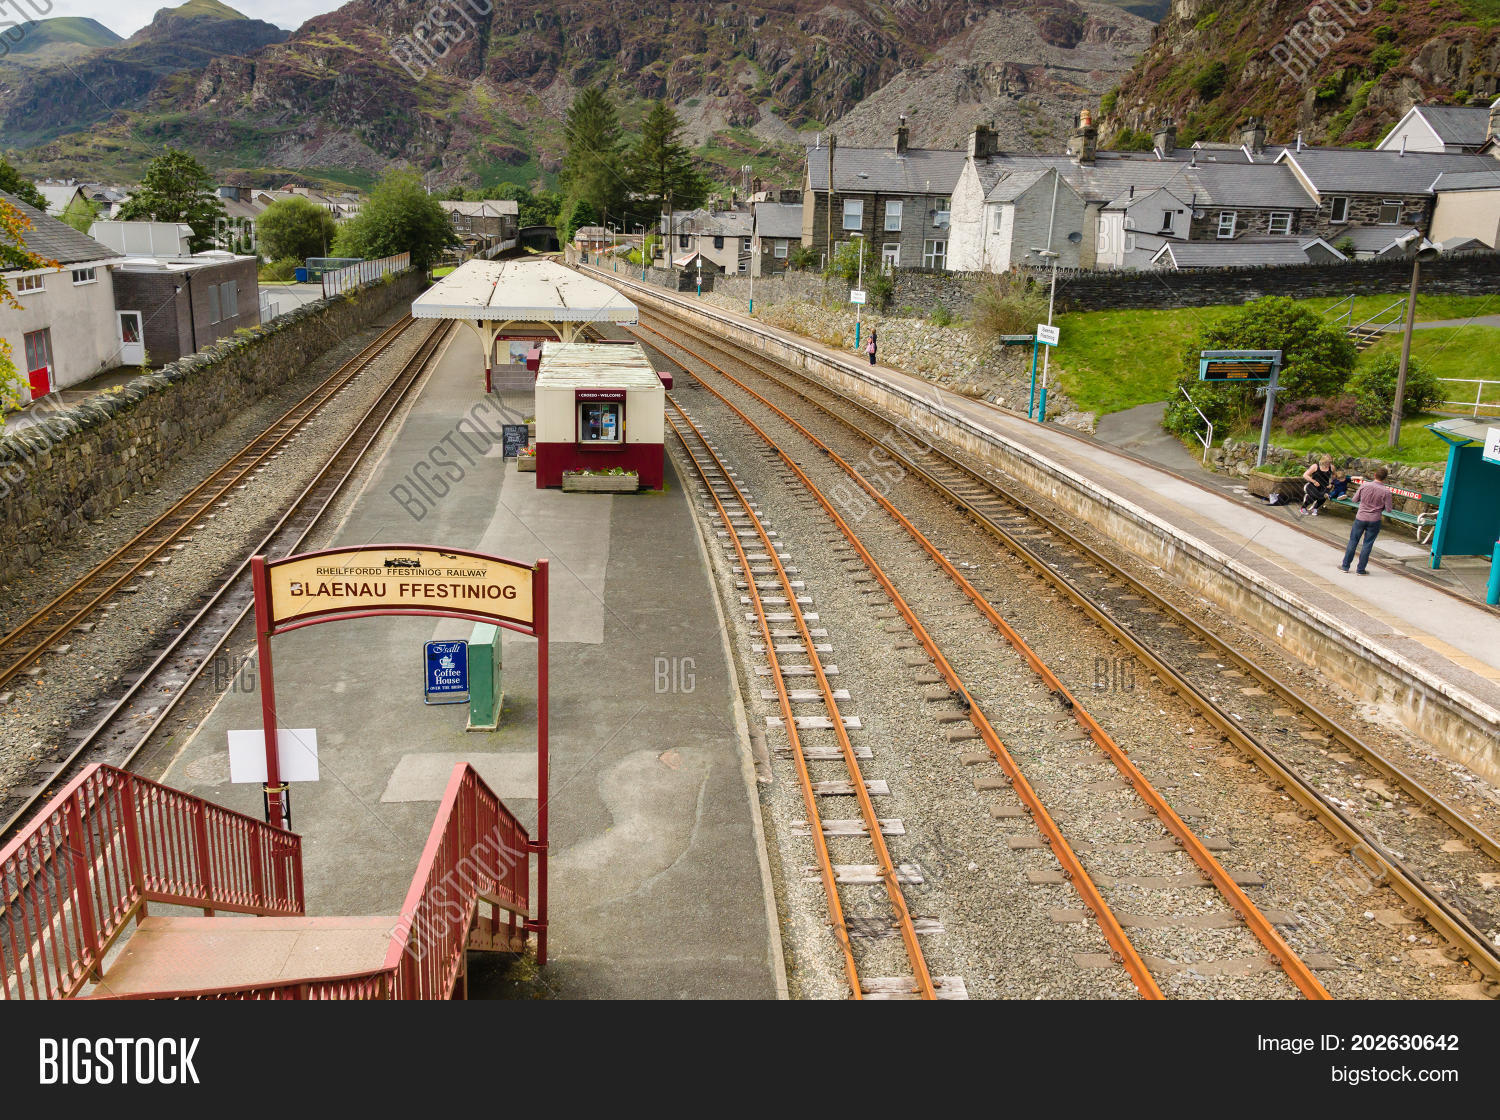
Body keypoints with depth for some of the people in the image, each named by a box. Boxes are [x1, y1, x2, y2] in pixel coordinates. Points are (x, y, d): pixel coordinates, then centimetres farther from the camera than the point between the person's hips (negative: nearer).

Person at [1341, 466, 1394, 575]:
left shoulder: (1364, 485, -9)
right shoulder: (1386, 491, -13)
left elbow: (1355, 499, 3)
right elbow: (1388, 510, -9)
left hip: (1360, 518, 1)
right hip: (1374, 521, -1)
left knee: (1353, 541, 13)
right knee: (1367, 544, 7)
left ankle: (1345, 566, 20)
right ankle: (1360, 569, 12)